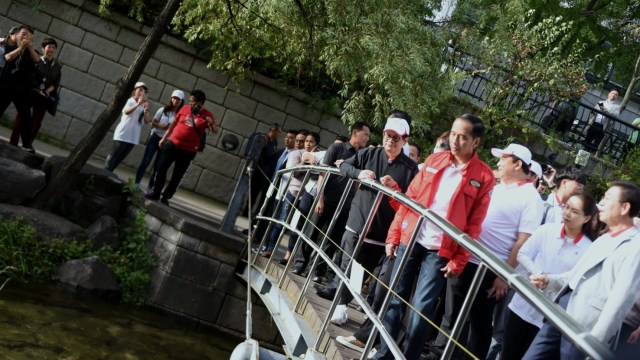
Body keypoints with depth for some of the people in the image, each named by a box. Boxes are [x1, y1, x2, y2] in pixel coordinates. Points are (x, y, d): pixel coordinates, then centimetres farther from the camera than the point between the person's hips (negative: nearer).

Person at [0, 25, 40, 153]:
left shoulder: (31, 51, 12)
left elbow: (37, 60, -9)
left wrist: (30, 46, -16)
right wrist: (21, 47, -16)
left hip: (23, 89, 1)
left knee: (26, 115, -8)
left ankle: (27, 143, -7)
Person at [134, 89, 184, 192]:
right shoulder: (163, 110, 0)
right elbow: (153, 122, 3)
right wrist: (162, 127, -14)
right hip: (155, 137, 0)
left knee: (158, 166, 4)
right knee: (145, 161, -2)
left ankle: (150, 187, 13)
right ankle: (136, 183, 4)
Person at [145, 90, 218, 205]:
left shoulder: (207, 115, -6)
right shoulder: (185, 108, 2)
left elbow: (215, 131, -11)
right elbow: (174, 123, 12)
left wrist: (211, 122, -31)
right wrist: (164, 138, 14)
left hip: (188, 151, -2)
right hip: (172, 144, 3)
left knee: (177, 176, 5)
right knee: (161, 168, 4)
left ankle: (166, 197, 18)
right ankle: (156, 193, 18)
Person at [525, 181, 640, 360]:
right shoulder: (604, 239, 17)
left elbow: (620, 300, -19)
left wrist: (594, 345, -21)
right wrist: (548, 281, 5)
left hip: (584, 331, -8)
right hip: (560, 315, 8)